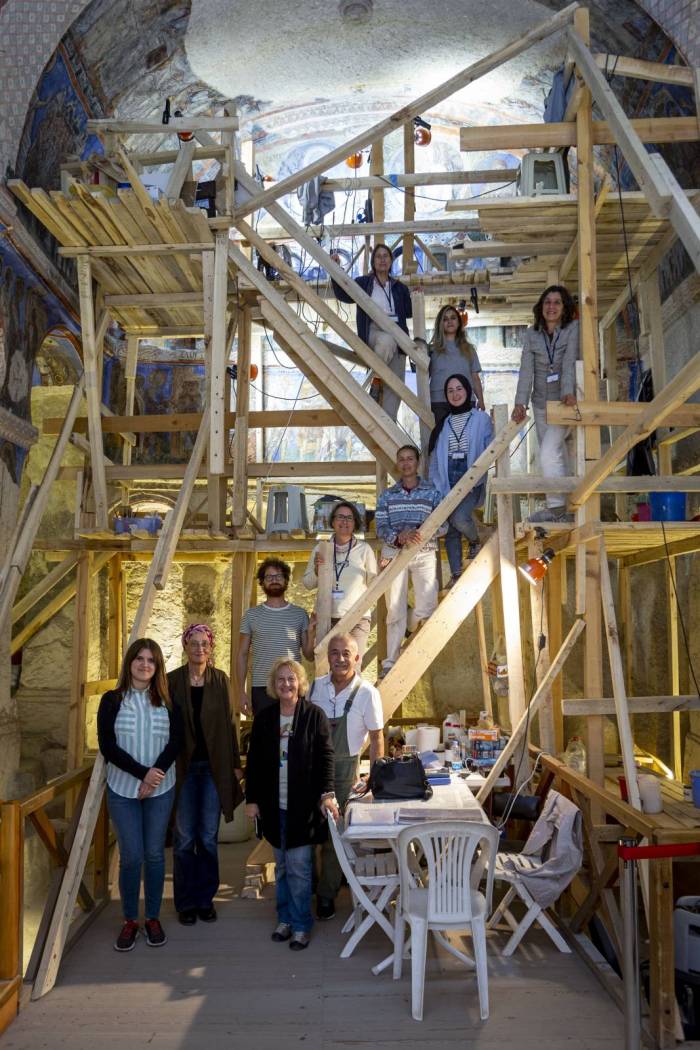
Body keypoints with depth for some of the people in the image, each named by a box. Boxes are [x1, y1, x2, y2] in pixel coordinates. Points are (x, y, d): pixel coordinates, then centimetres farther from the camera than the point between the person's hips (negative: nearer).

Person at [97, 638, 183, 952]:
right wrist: (143, 773, -17)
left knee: (155, 854, 7)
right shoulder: (112, 700, -1)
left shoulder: (167, 702, 3)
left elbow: (175, 743, -2)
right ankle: (130, 921, 17)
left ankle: (153, 918, 21)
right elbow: (107, 746, -8)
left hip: (161, 789, 1)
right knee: (131, 856, 1)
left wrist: (155, 776, -16)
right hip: (123, 789, -1)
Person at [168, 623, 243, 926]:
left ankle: (205, 898, 23)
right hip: (183, 766, -1)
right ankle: (186, 902, 21)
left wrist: (235, 763, 4)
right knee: (184, 837, 6)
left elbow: (229, 724, 4)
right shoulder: (172, 681, -4)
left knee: (209, 836, 8)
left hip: (214, 766, 1)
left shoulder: (221, 680, 0)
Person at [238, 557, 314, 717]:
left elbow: (309, 656, 6)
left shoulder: (300, 614, 7)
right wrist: (242, 692, 1)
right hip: (261, 689, 0)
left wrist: (312, 632, -11)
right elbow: (242, 655, 8)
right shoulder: (251, 615, 7)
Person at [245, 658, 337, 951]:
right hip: (274, 805, 4)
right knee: (281, 865, 14)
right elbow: (254, 761, 7)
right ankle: (285, 918, 27)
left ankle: (301, 926, 13)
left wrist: (327, 793, -17)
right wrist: (251, 799, 4)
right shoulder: (264, 718, 4)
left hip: (303, 805, -3)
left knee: (299, 867, -1)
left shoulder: (315, 715, -5)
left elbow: (325, 756, -7)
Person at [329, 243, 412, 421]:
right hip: (374, 332, -3)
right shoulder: (363, 283, 9)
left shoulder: (399, 288, 17)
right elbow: (343, 294, -3)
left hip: (396, 334, 3)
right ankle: (376, 379, -18)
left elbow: (409, 312, 19)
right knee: (386, 341, -41)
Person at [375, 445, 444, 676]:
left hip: (424, 554, 0)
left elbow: (443, 525, 2)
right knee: (395, 610, -1)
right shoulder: (387, 495, 10)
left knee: (426, 608, -9)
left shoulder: (432, 492, 8)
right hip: (394, 552, 0)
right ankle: (390, 663, 5)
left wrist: (423, 533, -18)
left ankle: (411, 629, 26)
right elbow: (380, 527, 2)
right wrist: (398, 537, -19)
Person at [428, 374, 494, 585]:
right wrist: (435, 485, 5)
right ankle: (456, 574, 7)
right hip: (448, 482, 4)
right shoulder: (443, 423, 16)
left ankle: (475, 541, 7)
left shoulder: (481, 419, 7)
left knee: (460, 517, -25)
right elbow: (435, 457, 14)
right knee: (451, 528, 1)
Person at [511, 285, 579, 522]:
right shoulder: (531, 334, 3)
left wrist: (568, 392, -34)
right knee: (557, 457, 11)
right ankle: (564, 511, 19)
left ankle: (557, 508, -9)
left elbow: (570, 362, -19)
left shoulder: (573, 328, -5)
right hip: (541, 403, 4)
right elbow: (526, 370, -6)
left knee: (548, 454, -19)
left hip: (564, 402, -4)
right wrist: (520, 402, -19)